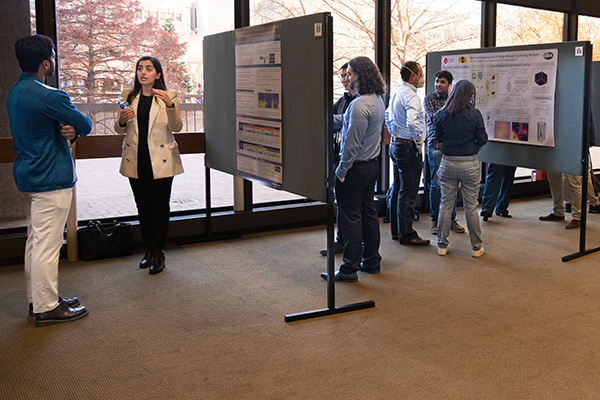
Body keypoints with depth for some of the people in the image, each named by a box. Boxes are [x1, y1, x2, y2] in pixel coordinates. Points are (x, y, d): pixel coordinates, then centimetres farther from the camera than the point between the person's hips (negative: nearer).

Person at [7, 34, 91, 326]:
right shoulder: (48, 96, -20)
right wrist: (74, 129, 8)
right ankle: (47, 308, 6)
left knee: (36, 241, 16)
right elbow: (85, 125, -14)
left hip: (29, 174, 10)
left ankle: (37, 299, 27)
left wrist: (67, 131, -6)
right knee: (47, 244, -3)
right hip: (51, 179, -10)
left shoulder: (15, 92, 11)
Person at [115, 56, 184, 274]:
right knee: (143, 207, 11)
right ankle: (149, 250, 24)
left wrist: (170, 105, -30)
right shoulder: (129, 97, 8)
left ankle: (159, 253, 11)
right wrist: (122, 120, -11)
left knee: (160, 207, 0)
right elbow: (119, 129, 12)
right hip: (136, 161, 4)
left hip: (160, 161, -4)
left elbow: (177, 127, -14)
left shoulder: (167, 97, -2)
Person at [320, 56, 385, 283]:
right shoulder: (377, 99, 8)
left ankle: (350, 269, 3)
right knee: (368, 212, 16)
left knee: (351, 216, -3)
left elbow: (353, 143, -23)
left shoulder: (360, 104, -23)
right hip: (372, 164, 10)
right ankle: (372, 261, 27)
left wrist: (341, 170, -16)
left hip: (356, 167, -10)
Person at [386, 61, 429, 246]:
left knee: (397, 189, 15)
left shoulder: (396, 93, 12)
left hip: (396, 144, 10)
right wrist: (418, 142, -20)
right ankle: (406, 234, 2)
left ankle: (396, 230, 24)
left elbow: (388, 116, 24)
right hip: (409, 147, -10)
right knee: (408, 192, -4)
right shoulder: (411, 95, -18)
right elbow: (412, 122, -33)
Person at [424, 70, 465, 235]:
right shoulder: (429, 99, 2)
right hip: (436, 146, -3)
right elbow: (434, 118, -12)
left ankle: (451, 219, 17)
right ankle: (435, 220, 9)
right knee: (436, 184, -2)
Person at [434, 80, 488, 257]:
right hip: (469, 164, -2)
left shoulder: (442, 114, -3)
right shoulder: (474, 114, -10)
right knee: (471, 206, 6)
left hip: (448, 162, 2)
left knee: (445, 204, 10)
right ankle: (476, 247, 16)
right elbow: (482, 139, -7)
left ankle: (442, 245, 15)